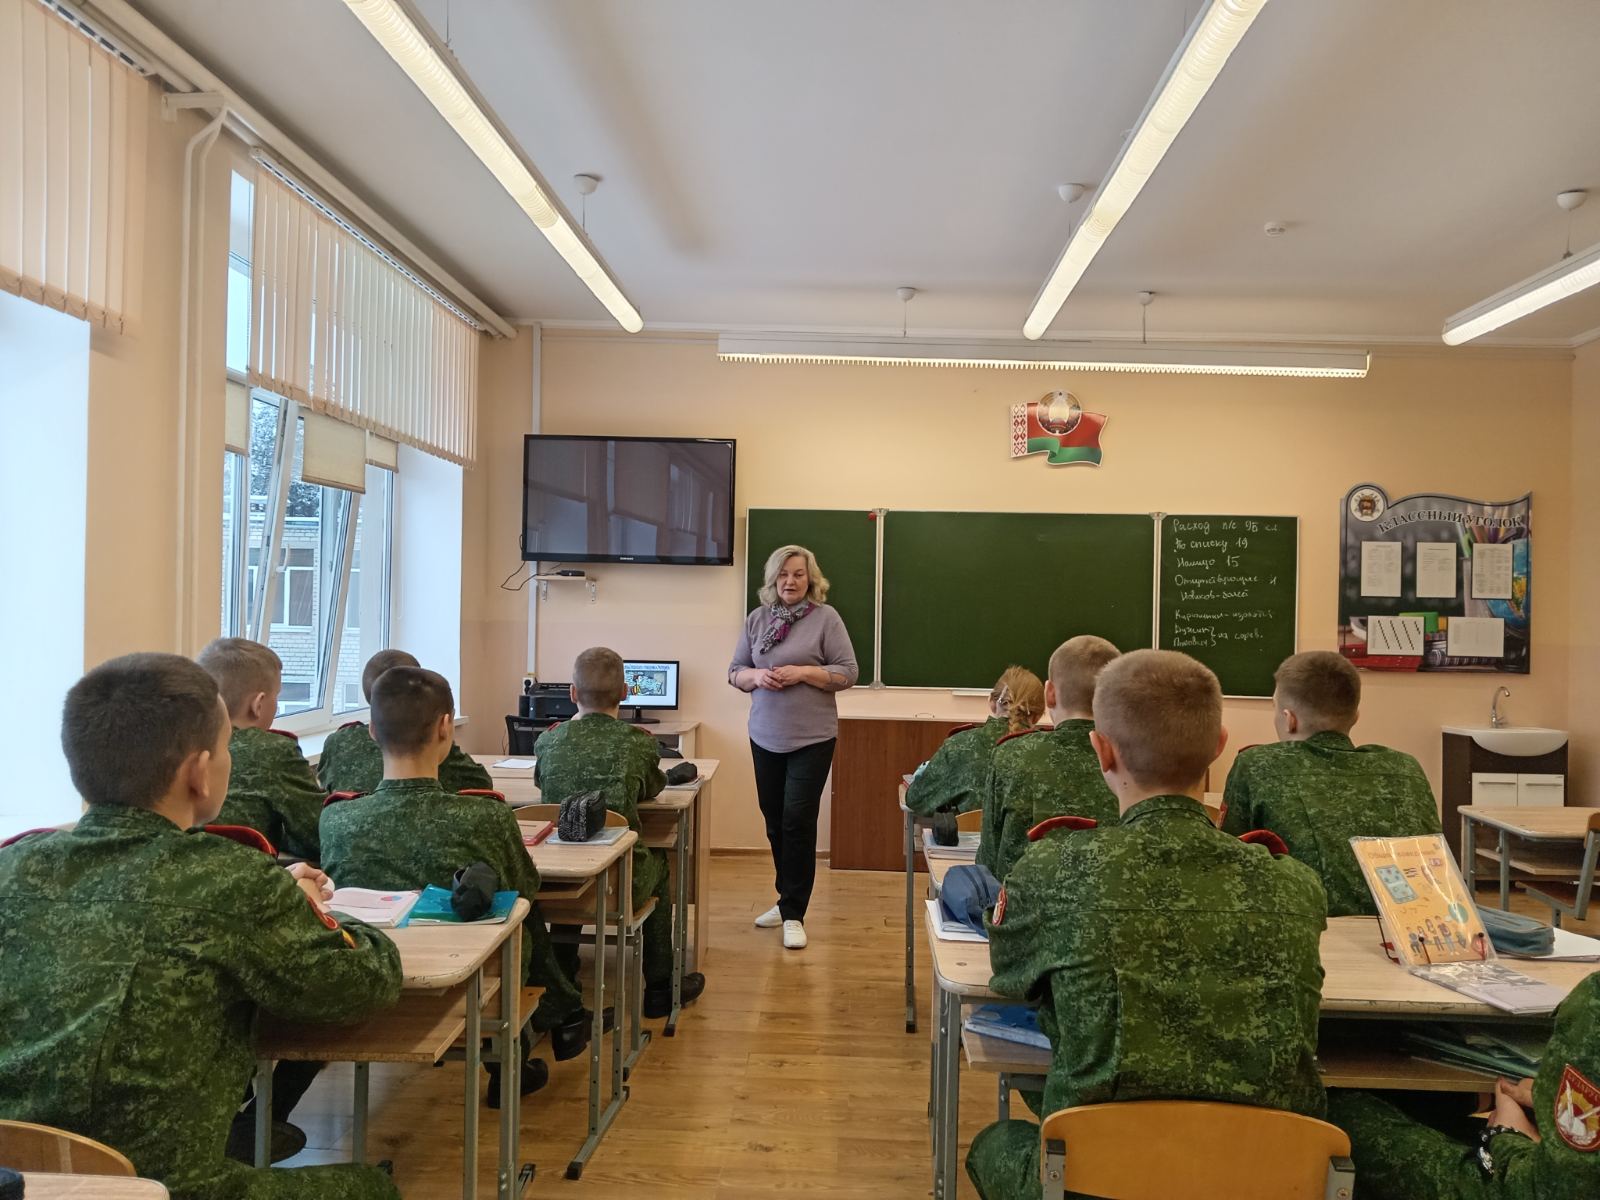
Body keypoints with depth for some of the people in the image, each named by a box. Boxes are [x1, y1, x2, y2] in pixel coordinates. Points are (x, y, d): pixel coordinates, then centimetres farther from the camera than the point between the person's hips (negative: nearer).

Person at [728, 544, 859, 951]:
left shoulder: (825, 617, -5)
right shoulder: (757, 618, 6)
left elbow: (848, 672, -6)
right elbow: (735, 672, 9)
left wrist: (801, 673, -17)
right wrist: (757, 676, -12)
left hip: (812, 739, -4)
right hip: (765, 737, 4)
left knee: (798, 821, -6)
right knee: (775, 821, 13)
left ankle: (794, 913, 5)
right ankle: (787, 899, 31)